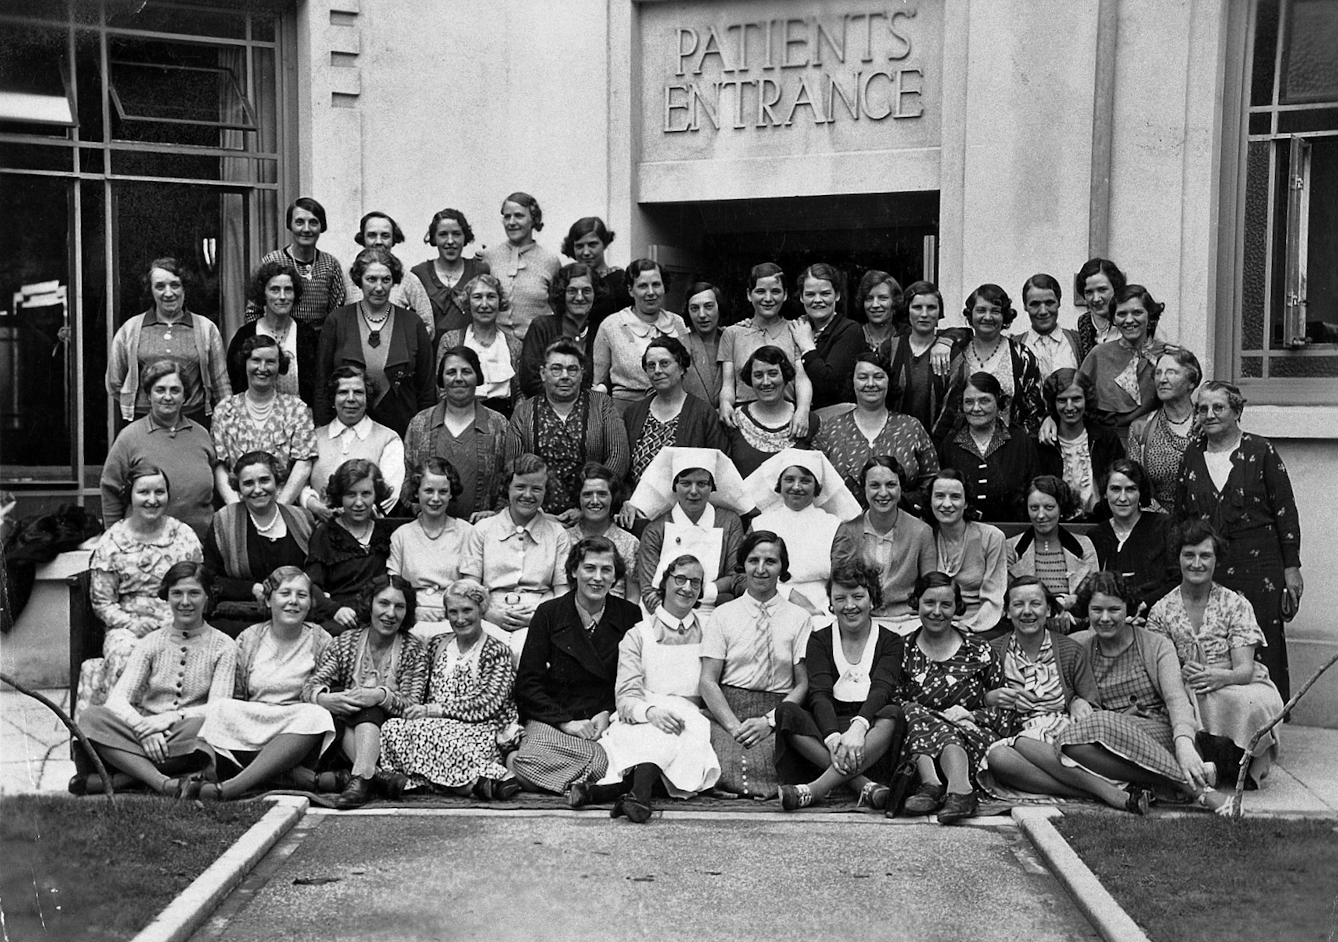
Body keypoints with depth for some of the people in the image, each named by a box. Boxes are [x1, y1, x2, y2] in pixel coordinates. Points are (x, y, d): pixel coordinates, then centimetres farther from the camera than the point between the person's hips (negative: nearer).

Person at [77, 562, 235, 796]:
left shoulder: (223, 646, 5)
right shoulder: (151, 643, 10)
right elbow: (117, 699, -2)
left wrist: (169, 718, -21)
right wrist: (144, 729, -21)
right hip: (144, 733, 3)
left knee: (206, 724, -36)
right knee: (91, 717, -23)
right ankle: (163, 783, -38)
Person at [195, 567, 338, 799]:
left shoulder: (320, 641, 9)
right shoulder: (249, 639, 12)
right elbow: (234, 697, 11)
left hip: (301, 740, -1)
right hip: (248, 734, 2)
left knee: (315, 715, -32)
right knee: (222, 709, -26)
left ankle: (233, 786, -40)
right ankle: (309, 779, -35)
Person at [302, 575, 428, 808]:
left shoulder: (412, 649, 2)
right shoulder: (345, 643, 8)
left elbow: (412, 706, -9)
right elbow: (311, 686, -3)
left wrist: (382, 696, -30)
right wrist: (323, 698, -28)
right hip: (342, 736, 2)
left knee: (368, 708, -29)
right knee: (332, 695, -25)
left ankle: (362, 779, -44)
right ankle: (376, 773, -38)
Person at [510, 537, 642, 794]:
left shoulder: (630, 616, 8)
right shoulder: (549, 613, 6)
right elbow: (527, 684, 1)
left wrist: (609, 714, -8)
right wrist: (566, 722, -10)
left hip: (609, 722, 2)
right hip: (551, 720, -2)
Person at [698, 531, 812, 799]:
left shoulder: (799, 618, 10)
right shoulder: (722, 615, 10)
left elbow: (802, 684, 4)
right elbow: (708, 681, 3)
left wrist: (769, 721, -11)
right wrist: (734, 725, -12)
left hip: (778, 714, 0)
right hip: (726, 711, 0)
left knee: (763, 766, -30)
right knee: (725, 765, -29)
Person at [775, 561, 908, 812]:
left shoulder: (890, 642, 10)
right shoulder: (819, 640, 12)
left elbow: (881, 690, -9)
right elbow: (819, 694, -5)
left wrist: (858, 728, -31)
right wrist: (834, 738, -25)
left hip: (871, 732, -1)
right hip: (826, 726, 1)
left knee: (894, 715, -33)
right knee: (787, 710, -26)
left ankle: (815, 789, -40)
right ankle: (864, 785, -37)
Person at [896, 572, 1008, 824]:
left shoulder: (979, 651, 14)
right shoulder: (904, 651, 15)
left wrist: (971, 715, -9)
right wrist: (940, 716, -10)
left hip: (975, 739, -1)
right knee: (915, 713, -31)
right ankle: (960, 791, -46)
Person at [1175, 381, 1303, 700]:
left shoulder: (1260, 451, 0)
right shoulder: (1192, 454, 9)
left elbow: (1286, 511, 0)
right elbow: (1181, 515, 14)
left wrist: (1291, 567, -3)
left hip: (1259, 564, -3)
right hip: (1205, 568, 3)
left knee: (1265, 648, -1)